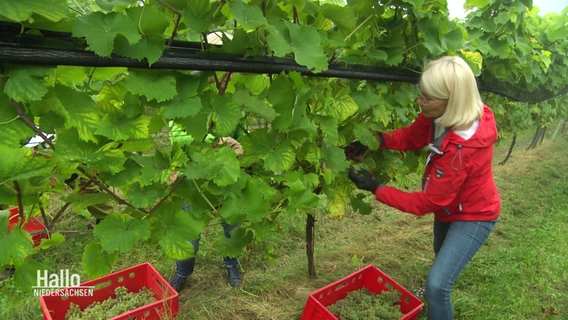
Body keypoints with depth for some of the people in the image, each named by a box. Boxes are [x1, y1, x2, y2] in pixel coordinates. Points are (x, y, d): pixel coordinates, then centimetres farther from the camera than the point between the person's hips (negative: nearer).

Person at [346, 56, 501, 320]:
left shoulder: (462, 149, -42)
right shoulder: (444, 114, -22)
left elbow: (427, 202, -33)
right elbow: (413, 135, -6)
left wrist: (376, 189, -29)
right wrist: (376, 141, -23)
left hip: (472, 217, -8)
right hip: (449, 207, 8)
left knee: (438, 283, -13)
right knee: (441, 255, 32)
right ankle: (437, 295, 63)